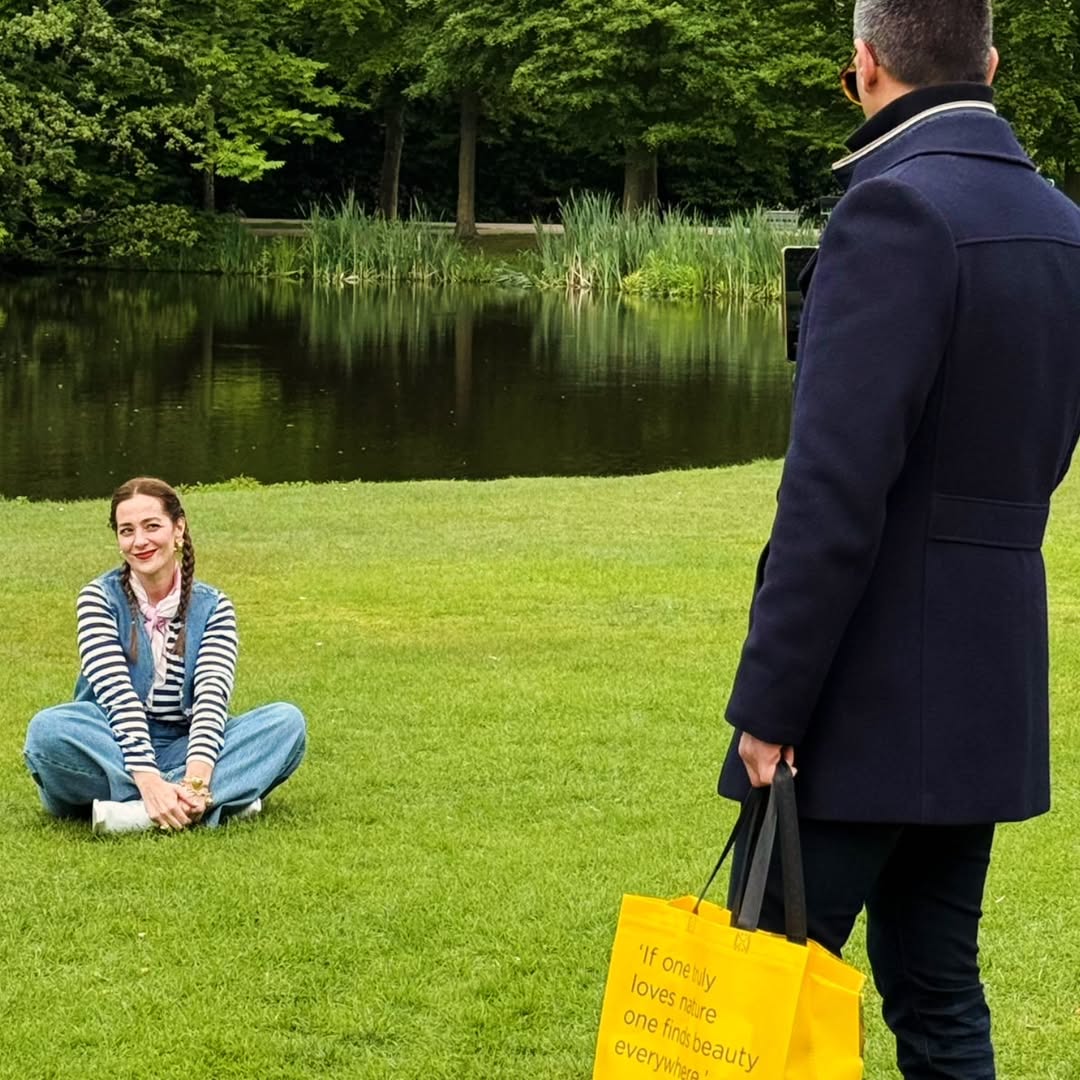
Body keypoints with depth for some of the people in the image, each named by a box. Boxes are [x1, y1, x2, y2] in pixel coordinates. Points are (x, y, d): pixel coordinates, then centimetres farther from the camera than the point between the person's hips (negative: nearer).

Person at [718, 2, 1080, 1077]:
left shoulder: (896, 208, -17)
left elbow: (836, 490, -21)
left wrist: (768, 706, -17)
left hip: (872, 693, -8)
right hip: (989, 690, 8)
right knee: (937, 991, 14)